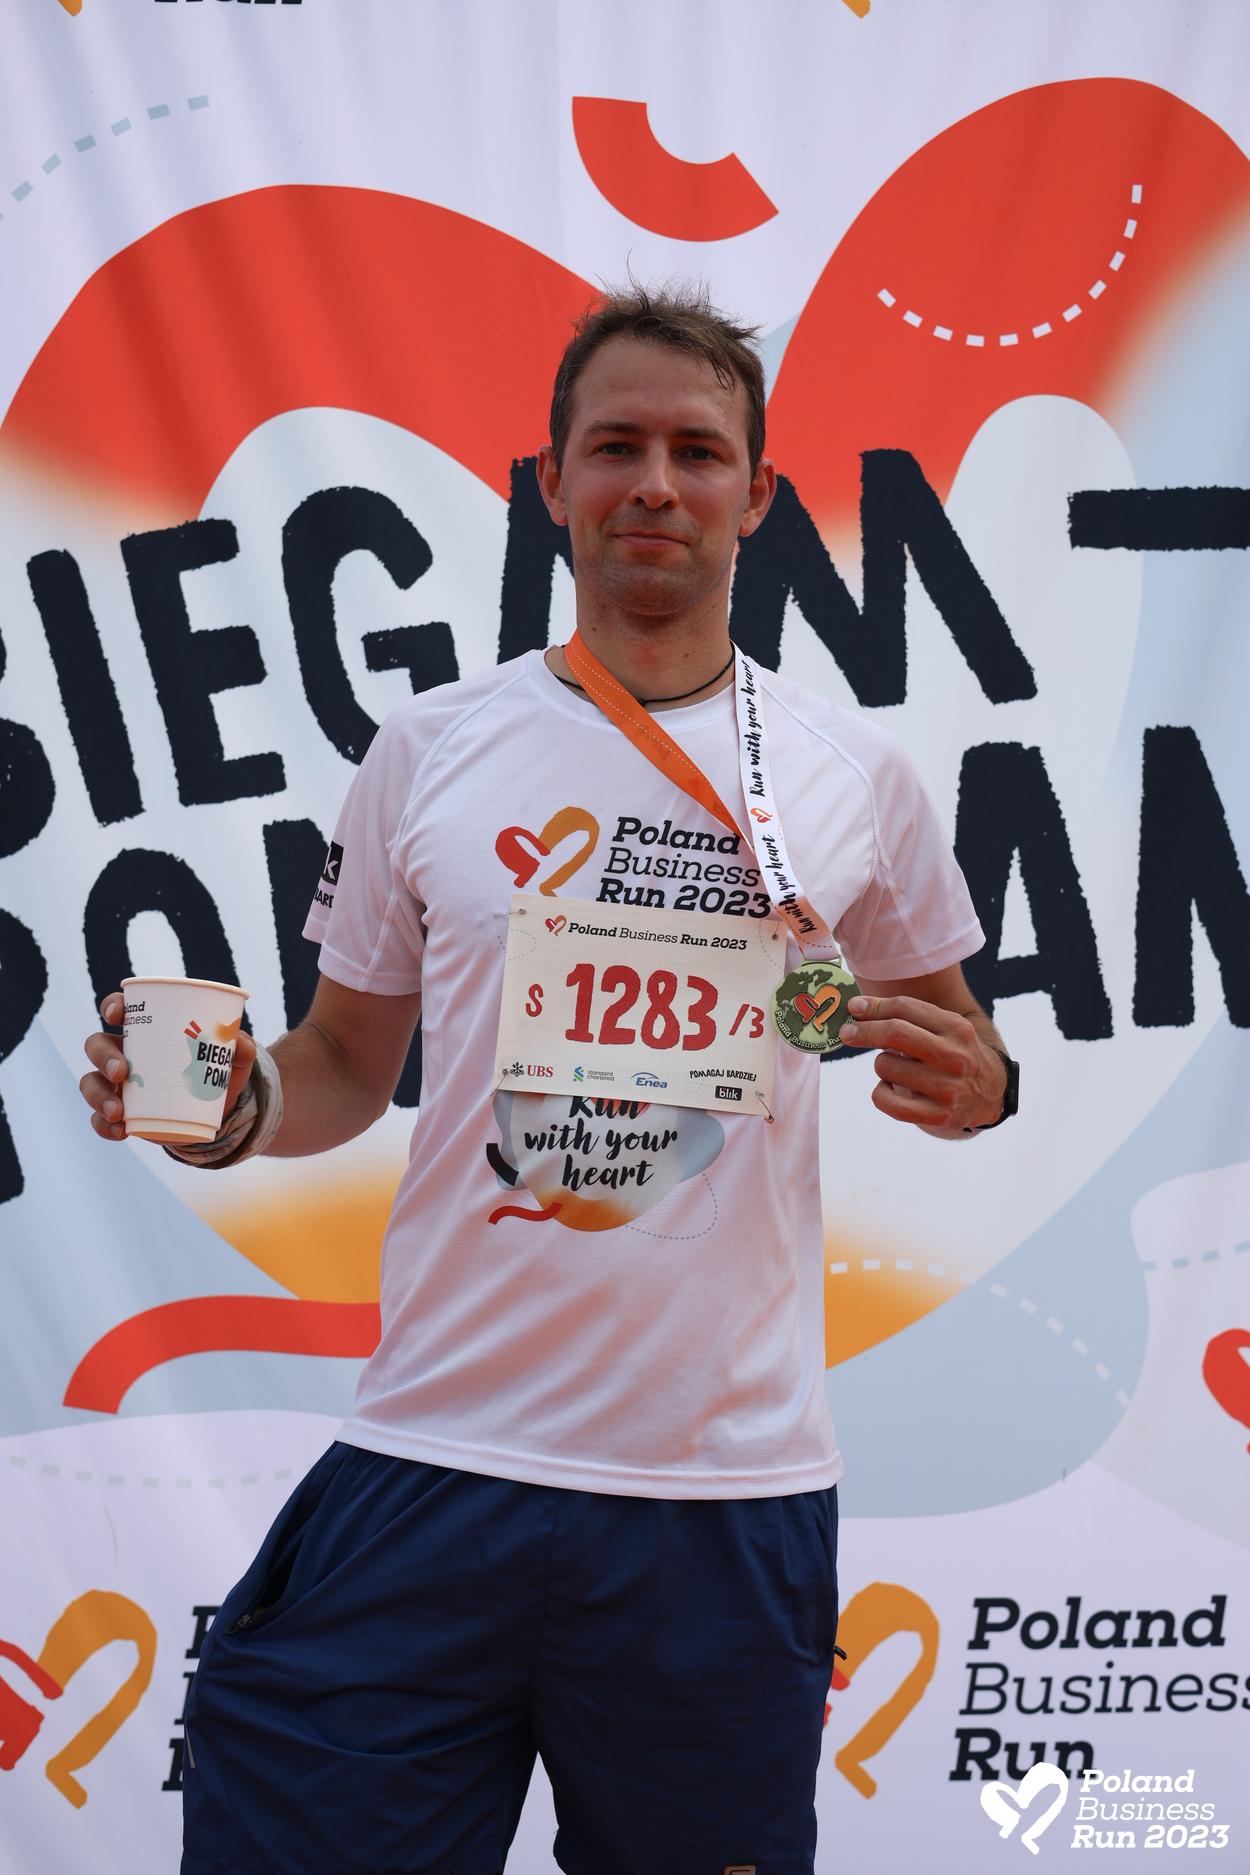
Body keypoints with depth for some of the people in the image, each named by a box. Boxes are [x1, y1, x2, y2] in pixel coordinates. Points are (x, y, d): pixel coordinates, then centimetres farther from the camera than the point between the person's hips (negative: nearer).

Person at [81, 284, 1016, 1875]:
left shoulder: (855, 775, 4)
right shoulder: (429, 749, 5)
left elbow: (953, 1044, 16)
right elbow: (348, 1062, 13)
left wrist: (967, 1080, -7)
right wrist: (239, 1105, -9)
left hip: (729, 1488, 0)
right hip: (433, 1460, 0)